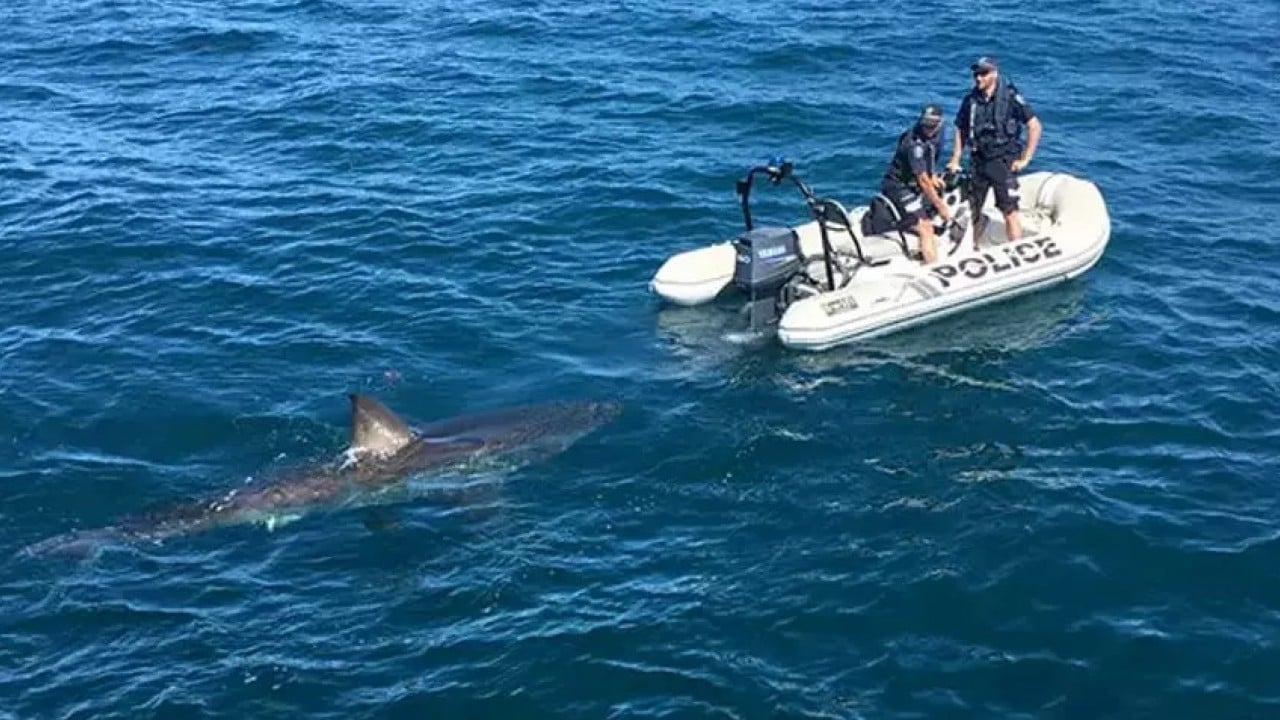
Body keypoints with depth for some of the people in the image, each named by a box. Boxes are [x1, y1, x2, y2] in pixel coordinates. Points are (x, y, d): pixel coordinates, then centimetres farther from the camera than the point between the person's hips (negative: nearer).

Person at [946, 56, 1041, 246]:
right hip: (977, 162, 4)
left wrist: (1025, 159, -8)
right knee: (972, 210, 11)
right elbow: (960, 130, 16)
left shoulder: (1010, 97, -8)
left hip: (1003, 162, -4)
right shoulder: (970, 100, 5)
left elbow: (1035, 126, -6)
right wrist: (955, 160, 9)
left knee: (1009, 212, -7)